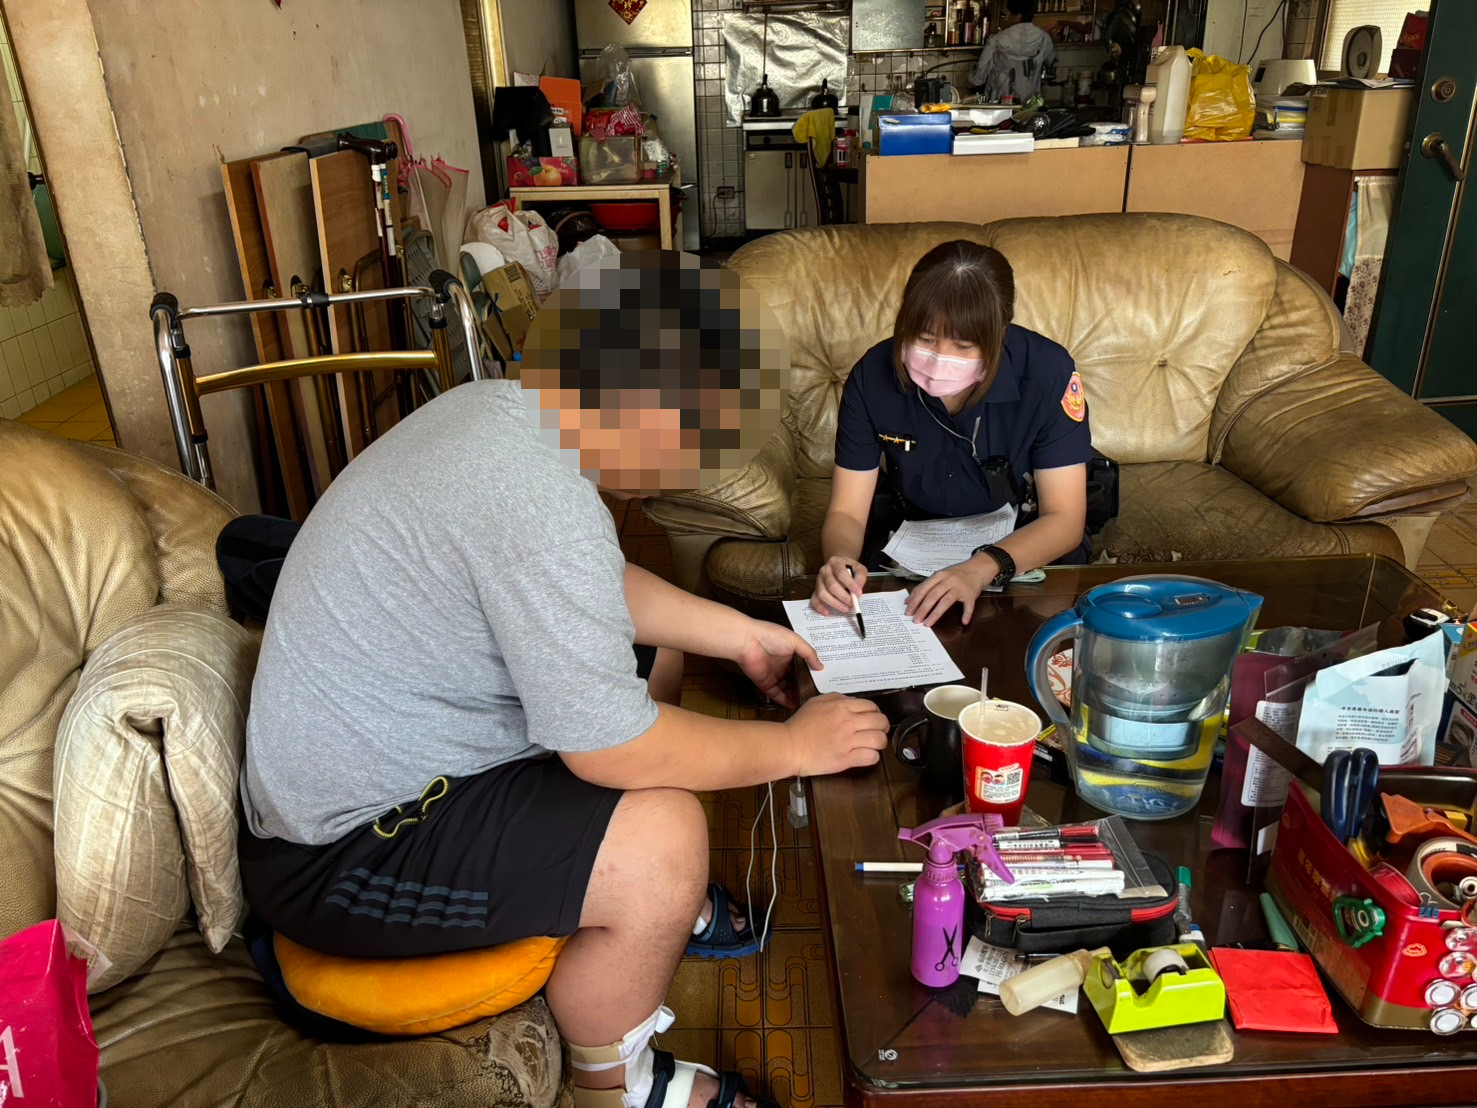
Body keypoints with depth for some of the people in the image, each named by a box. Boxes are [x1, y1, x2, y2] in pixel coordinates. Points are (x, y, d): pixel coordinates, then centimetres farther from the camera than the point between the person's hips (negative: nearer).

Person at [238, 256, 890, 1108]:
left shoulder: (504, 404, -2)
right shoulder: (543, 495, -32)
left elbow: (600, 588, 13)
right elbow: (614, 752, -27)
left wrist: (738, 634, 10)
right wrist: (797, 746, -13)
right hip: (338, 853, -10)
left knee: (653, 648, 14)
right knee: (663, 837, -24)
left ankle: (665, 907, 28)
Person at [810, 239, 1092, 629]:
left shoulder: (1048, 372, -23)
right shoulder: (873, 375, -17)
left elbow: (1064, 520, -22)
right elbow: (847, 513, -14)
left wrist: (983, 568, -41)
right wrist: (840, 560, -39)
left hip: (1024, 546, -1)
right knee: (841, 594, -24)